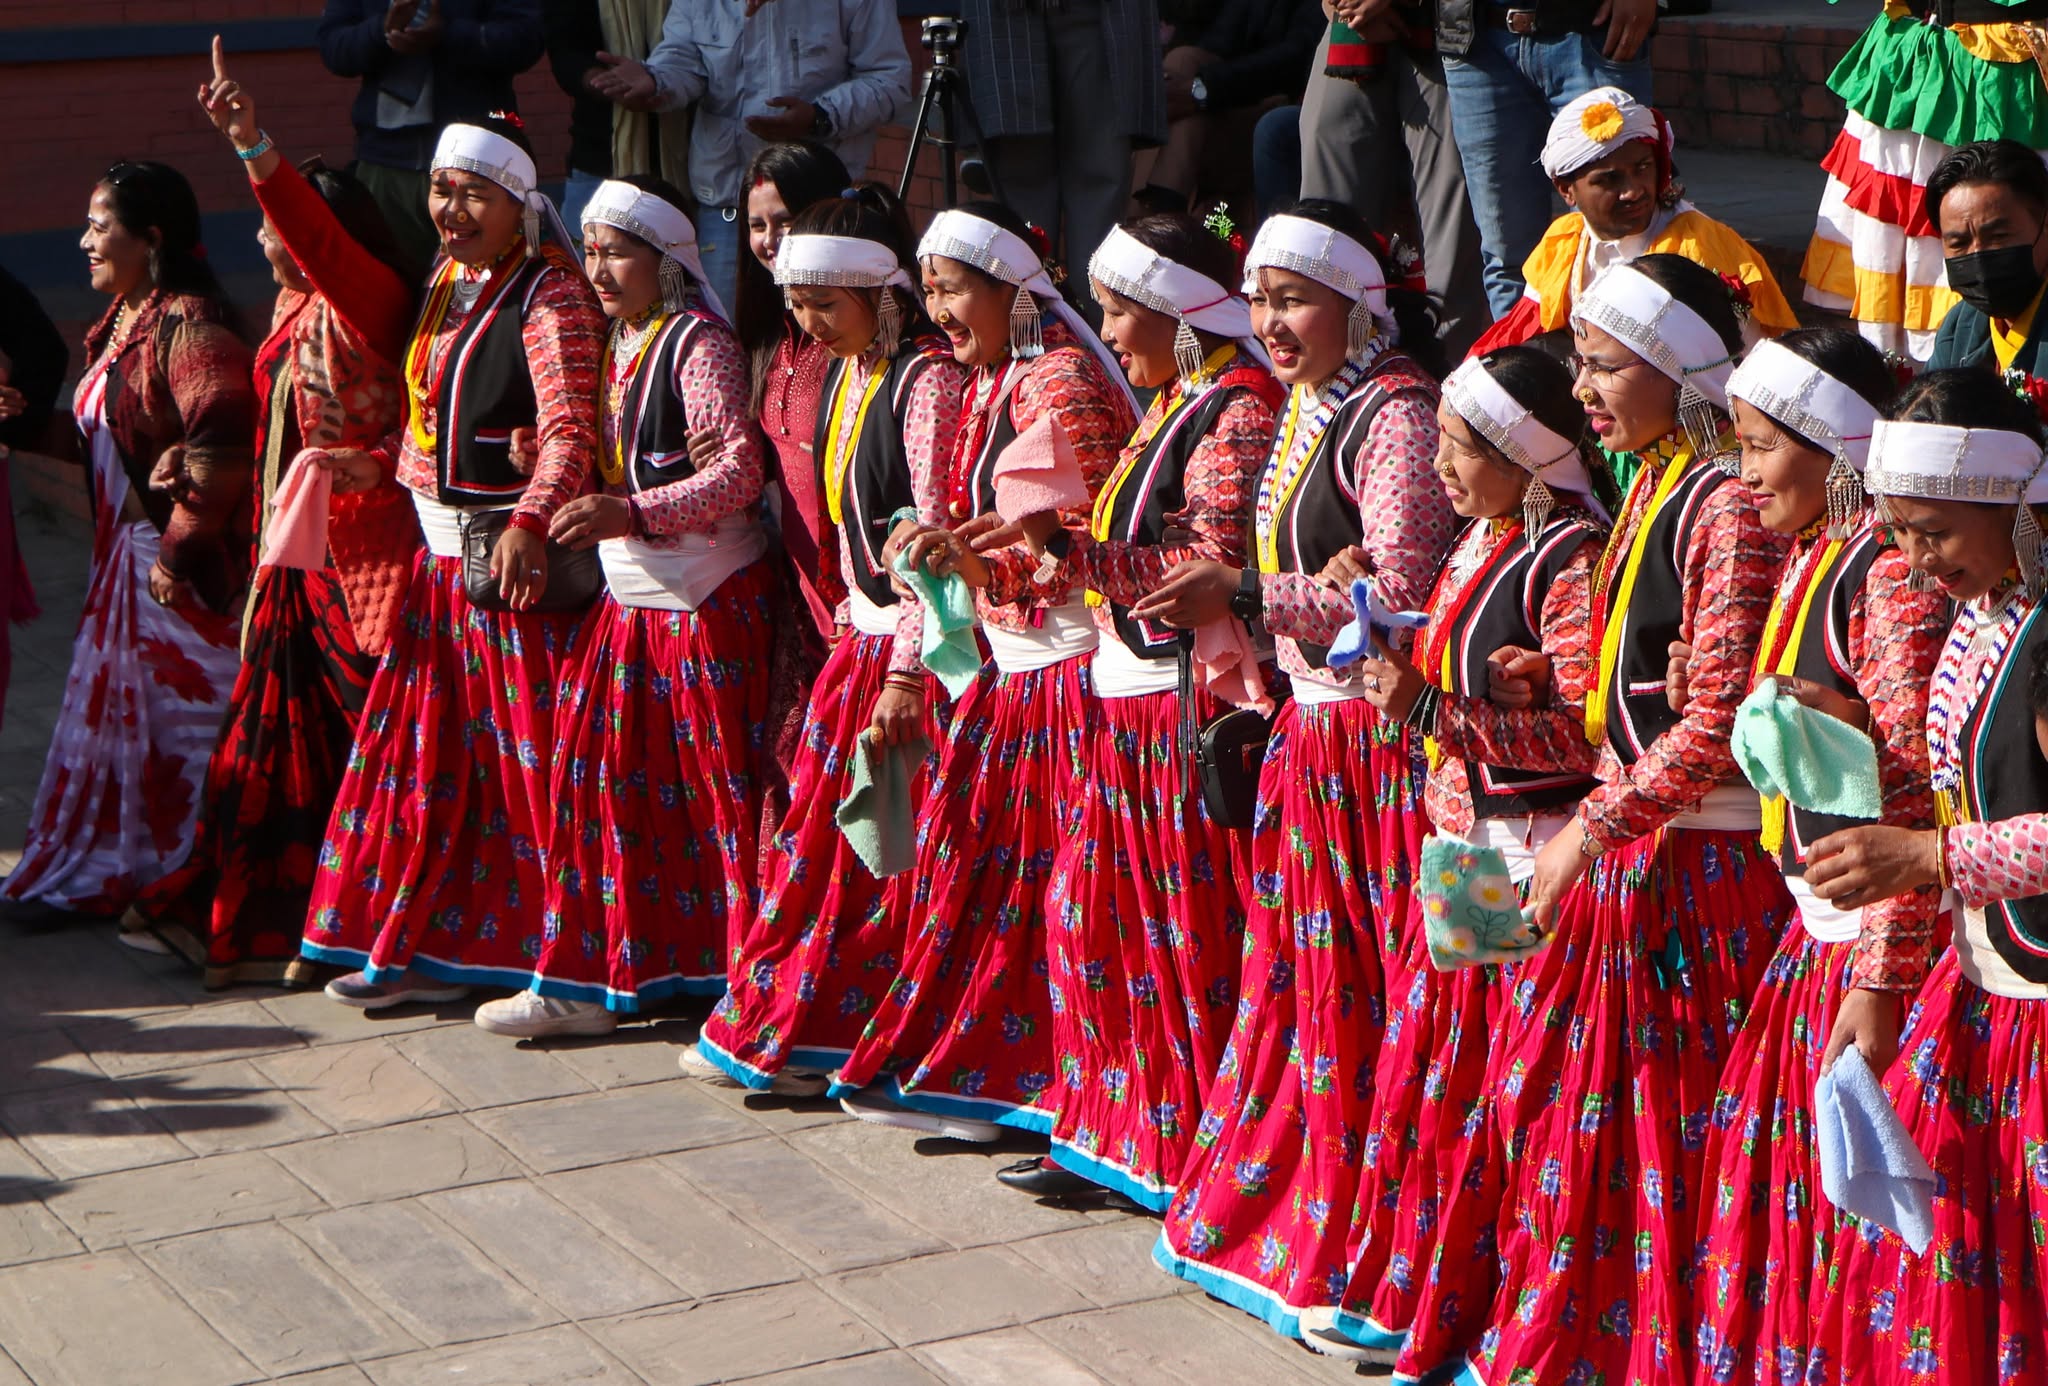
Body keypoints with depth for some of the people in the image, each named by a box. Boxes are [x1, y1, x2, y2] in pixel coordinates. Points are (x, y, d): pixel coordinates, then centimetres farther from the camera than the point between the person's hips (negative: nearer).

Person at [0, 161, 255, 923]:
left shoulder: (188, 325, -18)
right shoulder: (122, 322, 12)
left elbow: (218, 451, -24)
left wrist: (179, 548, -21)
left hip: (186, 568, -10)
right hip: (126, 554, 10)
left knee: (180, 715, 0)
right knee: (112, 710, 15)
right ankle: (97, 872, 26)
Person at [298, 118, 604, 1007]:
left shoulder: (548, 294, -13)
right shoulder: (448, 287, 15)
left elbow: (570, 431, -24)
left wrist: (530, 522, -37)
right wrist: (380, 466, 11)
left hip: (512, 556, -9)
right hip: (442, 550, 9)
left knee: (525, 750, -6)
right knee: (431, 742, 12)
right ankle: (424, 944, 21)